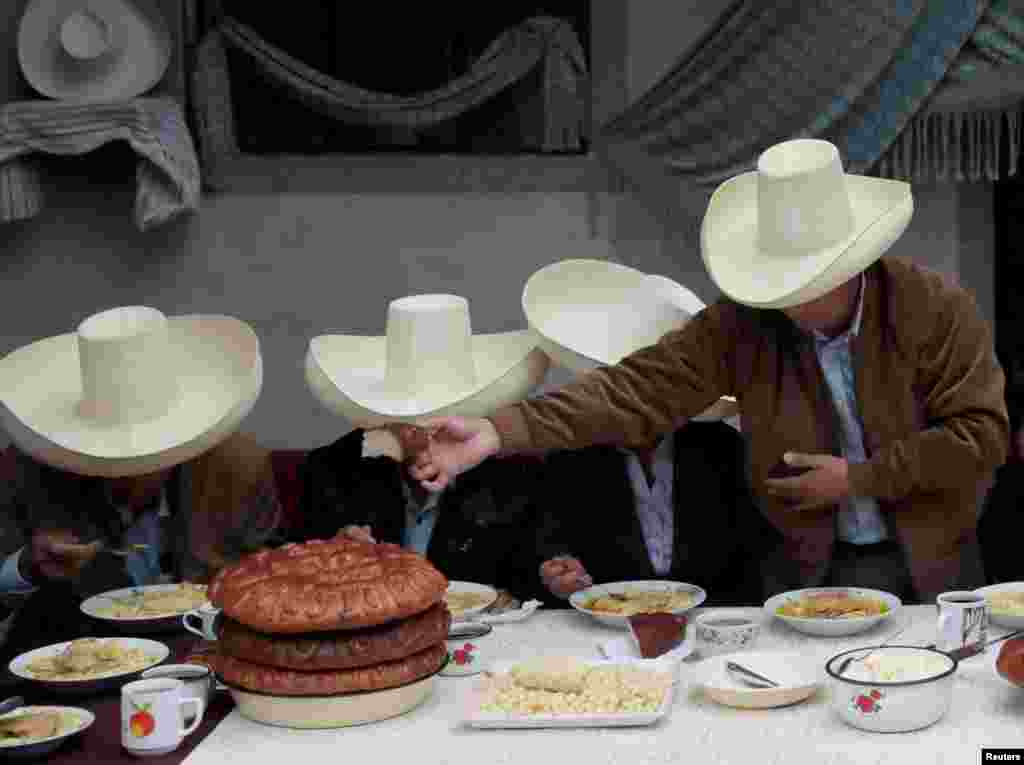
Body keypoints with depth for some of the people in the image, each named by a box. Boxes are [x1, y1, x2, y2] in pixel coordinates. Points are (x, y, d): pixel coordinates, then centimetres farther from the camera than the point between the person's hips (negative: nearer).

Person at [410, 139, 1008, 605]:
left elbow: (981, 437, -17)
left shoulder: (938, 309, -16)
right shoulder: (743, 322, -13)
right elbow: (637, 390, -21)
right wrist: (499, 432, -34)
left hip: (930, 571, -1)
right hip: (807, 571, 1)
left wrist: (857, 479, -19)